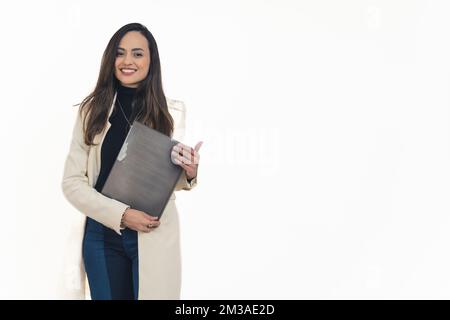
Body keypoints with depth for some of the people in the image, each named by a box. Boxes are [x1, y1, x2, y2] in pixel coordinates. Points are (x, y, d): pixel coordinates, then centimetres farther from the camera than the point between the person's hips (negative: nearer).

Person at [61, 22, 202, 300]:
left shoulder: (172, 111, -1)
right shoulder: (92, 110, 0)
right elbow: (72, 182, -2)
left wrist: (189, 174, -14)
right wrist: (121, 214, -15)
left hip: (156, 236, -1)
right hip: (102, 234, 1)